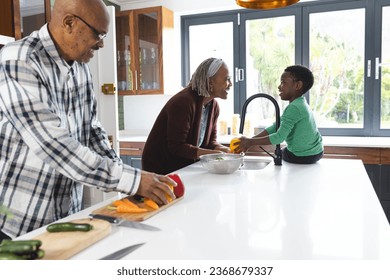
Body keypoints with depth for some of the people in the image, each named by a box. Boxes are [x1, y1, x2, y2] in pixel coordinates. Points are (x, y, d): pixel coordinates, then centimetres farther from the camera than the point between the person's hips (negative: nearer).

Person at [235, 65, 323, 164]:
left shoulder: (294, 108, -24)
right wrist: (248, 142, -3)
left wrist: (250, 142, -22)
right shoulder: (300, 104, 7)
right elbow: (275, 127, 3)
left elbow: (279, 137, -28)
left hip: (302, 157, -9)